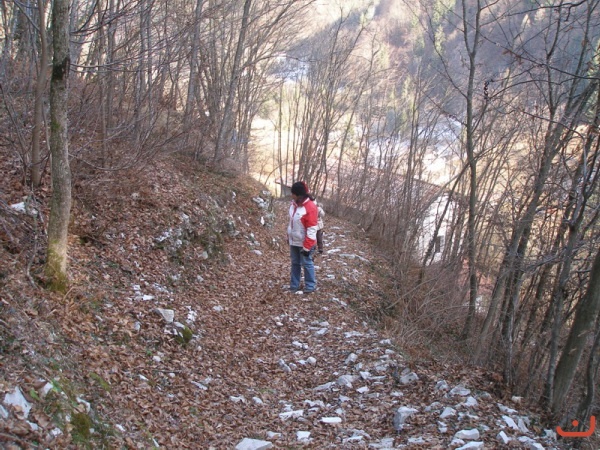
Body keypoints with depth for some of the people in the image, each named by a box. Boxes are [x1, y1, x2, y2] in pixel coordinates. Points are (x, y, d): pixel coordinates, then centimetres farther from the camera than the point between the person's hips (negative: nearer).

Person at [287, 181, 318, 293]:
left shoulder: (310, 207, -24)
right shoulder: (294, 203, 0)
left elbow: (311, 230, -23)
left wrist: (307, 247, -23)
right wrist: (289, 237, 18)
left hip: (304, 243, -7)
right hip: (294, 241, 8)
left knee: (306, 264, 3)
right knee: (295, 263, 15)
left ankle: (310, 286, 16)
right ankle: (294, 286, 25)